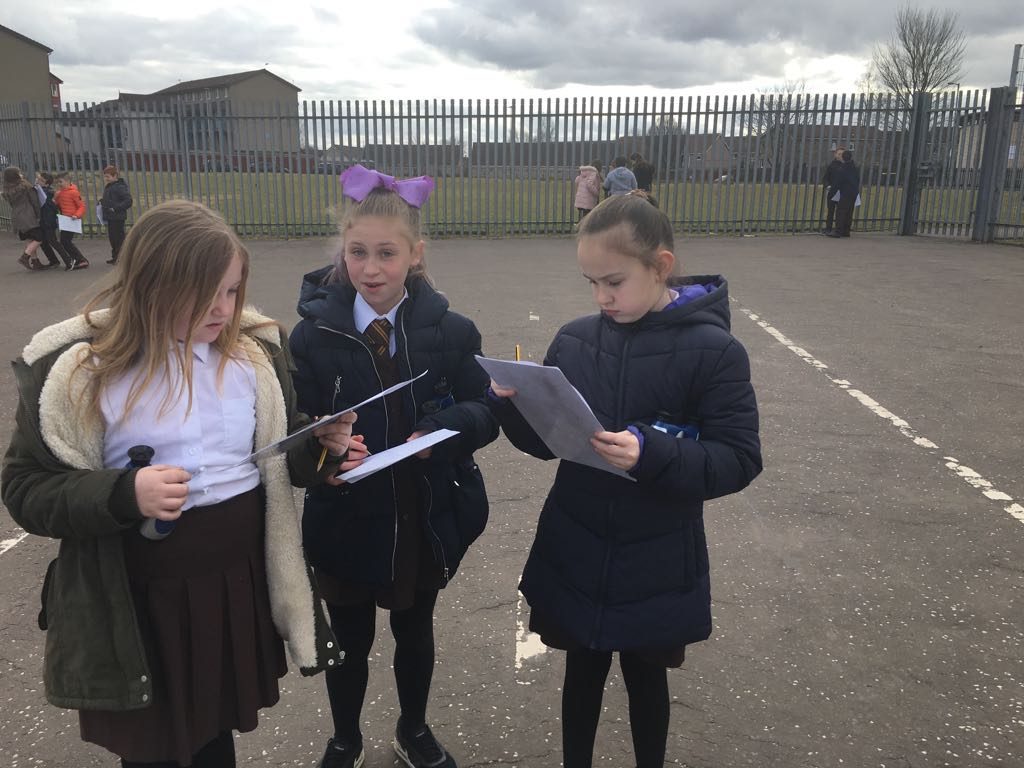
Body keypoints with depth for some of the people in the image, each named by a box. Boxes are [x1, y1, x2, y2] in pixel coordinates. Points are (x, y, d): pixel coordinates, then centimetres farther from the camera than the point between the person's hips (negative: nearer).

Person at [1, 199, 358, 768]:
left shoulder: (255, 352, -1)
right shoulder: (74, 369, -12)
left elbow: (283, 465, 8)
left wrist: (321, 449, -15)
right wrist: (123, 495, -25)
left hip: (239, 583, 3)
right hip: (138, 602, -2)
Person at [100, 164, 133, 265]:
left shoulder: (120, 187, -15)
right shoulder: (108, 186, 14)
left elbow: (128, 201, -21)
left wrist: (116, 208, -22)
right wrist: (102, 202, 6)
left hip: (118, 217, -10)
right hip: (110, 217, 10)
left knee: (119, 237, -3)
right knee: (112, 237, 14)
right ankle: (115, 257, 23)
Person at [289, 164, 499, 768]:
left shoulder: (452, 332, -8)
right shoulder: (313, 334, -10)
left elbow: (487, 416, -6)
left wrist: (442, 429, -26)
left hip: (425, 521, 1)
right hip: (347, 523, 0)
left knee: (416, 633, 23)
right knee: (350, 642, 19)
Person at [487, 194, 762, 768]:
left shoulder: (713, 351, -15)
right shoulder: (573, 341, -4)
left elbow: (739, 460, -16)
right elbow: (546, 443, 3)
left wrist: (652, 454, -31)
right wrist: (514, 408, -17)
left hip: (657, 569, -2)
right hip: (575, 559, 3)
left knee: (646, 678, 20)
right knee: (582, 674, 20)